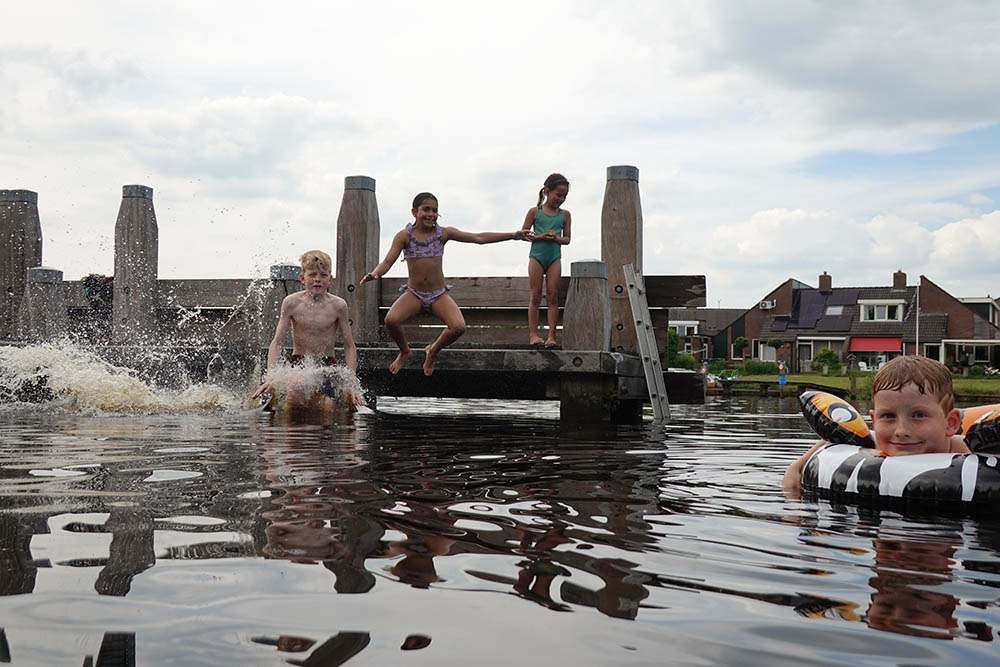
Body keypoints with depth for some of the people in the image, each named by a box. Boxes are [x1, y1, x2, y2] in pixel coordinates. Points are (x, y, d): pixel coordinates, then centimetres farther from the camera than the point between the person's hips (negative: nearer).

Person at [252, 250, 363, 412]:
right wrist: (271, 377, -17)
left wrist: (352, 383, -7)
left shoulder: (338, 305, -5)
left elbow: (349, 347, 1)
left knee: (326, 408, -18)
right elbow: (277, 342, -4)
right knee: (298, 387, -34)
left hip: (327, 366, 1)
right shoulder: (292, 302, -5)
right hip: (298, 363, -1)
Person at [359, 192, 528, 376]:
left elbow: (478, 238, 0)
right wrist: (375, 273, -33)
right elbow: (388, 261, -9)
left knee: (459, 327, -25)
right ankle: (404, 351, 7)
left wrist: (512, 235, -4)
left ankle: (433, 351, 9)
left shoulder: (443, 233, 0)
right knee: (391, 320, -29)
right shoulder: (405, 236, -3)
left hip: (439, 295, 1)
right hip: (413, 294, -1)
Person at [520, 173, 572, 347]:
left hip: (554, 257, 2)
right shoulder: (534, 212, 0)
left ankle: (552, 335, -3)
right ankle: (533, 334, 0)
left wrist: (557, 238, -11)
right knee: (535, 296, 0)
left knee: (553, 296, -2)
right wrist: (540, 237, -15)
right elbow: (524, 234, 1)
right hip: (537, 256, -2)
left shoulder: (564, 214, 7)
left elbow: (567, 239, 10)